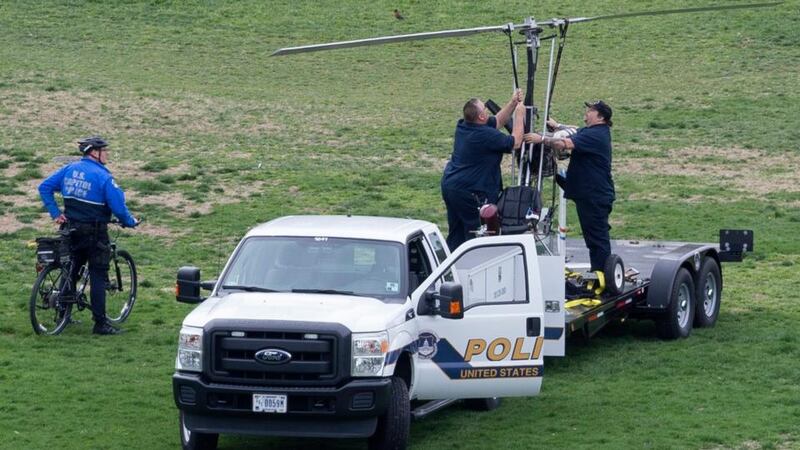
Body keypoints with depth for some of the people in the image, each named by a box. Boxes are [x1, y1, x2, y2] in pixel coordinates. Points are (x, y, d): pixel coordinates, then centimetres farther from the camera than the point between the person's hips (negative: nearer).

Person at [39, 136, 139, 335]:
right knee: (98, 276, -1)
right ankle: (100, 323, -1)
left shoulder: (69, 169, 4)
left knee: (71, 269, 20)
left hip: (71, 228, 6)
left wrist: (55, 213, 5)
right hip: (94, 232, -6)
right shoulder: (102, 176, -15)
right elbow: (118, 206, -16)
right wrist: (130, 222, 2)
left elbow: (44, 187, 6)